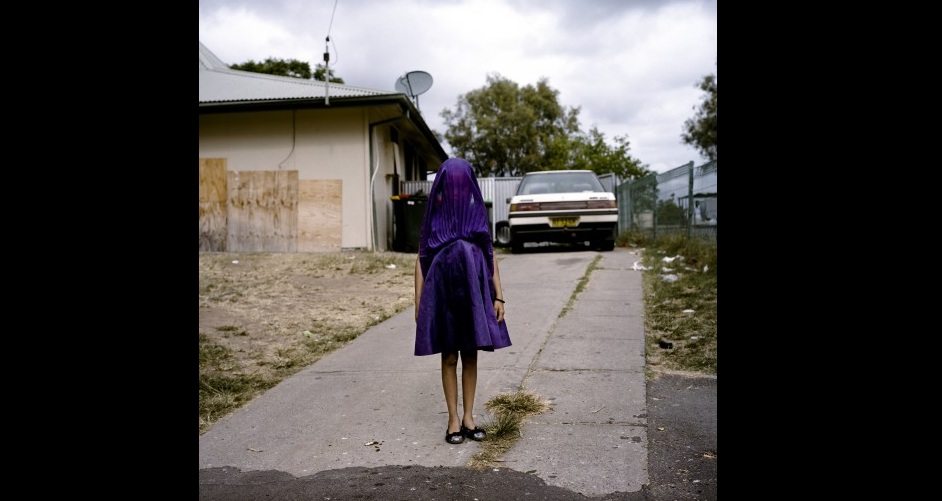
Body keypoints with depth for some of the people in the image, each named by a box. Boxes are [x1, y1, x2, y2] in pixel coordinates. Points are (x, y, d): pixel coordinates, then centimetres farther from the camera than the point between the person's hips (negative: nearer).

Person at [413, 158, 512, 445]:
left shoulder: (478, 214, 4)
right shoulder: (434, 216, 1)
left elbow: (491, 256, 5)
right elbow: (421, 259, 2)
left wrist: (498, 296, -1)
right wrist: (418, 302, -3)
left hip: (474, 292, 1)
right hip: (443, 294, -1)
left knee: (471, 356, 8)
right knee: (449, 358, 6)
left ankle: (469, 416, 19)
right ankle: (453, 419, 16)